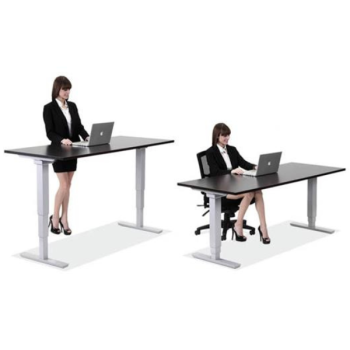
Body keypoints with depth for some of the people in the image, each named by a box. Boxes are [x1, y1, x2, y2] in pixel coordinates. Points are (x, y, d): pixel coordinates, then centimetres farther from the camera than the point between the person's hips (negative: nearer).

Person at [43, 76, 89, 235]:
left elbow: (79, 126, 5)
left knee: (68, 186, 9)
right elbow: (49, 132, -14)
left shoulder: (73, 106, 8)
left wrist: (87, 137, -15)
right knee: (64, 185, -9)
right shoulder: (49, 108, -9)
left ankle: (64, 218, 17)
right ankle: (55, 217, 7)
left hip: (72, 150, 6)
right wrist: (62, 140, -31)